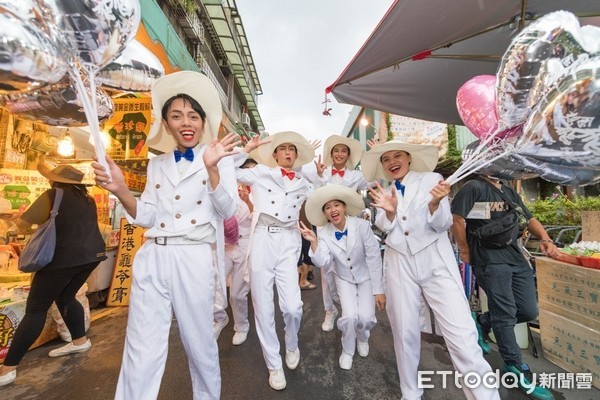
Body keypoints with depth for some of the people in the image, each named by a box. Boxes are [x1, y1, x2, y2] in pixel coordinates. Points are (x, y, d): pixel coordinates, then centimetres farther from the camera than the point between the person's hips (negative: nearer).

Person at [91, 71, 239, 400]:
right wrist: (120, 190, -9)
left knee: (199, 343, 13)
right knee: (142, 350, 6)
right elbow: (147, 217, 8)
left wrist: (211, 168, -24)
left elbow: (226, 211, -10)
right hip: (152, 259, 3)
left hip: (195, 259, -3)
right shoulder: (156, 165, 14)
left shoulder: (220, 158, 2)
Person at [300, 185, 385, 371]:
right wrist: (313, 242, -40)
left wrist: (379, 291, -15)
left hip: (366, 277, -1)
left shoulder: (362, 225, -24)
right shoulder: (323, 232, -17)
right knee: (350, 316, -16)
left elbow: (374, 259, -19)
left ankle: (362, 337, 27)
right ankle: (347, 351, 18)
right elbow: (323, 262, -25)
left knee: (366, 317, -13)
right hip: (344, 279, 1)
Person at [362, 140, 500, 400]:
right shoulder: (383, 192, 9)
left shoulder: (431, 179, 1)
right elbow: (385, 227, -1)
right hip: (399, 264, 2)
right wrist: (389, 211, -21)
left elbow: (443, 224, -5)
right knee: (405, 332, 11)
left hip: (435, 261, -2)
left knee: (462, 336, -9)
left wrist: (435, 204, -25)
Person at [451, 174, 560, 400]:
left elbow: (528, 219, 19)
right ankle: (516, 369, 19)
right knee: (505, 316, 1)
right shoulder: (474, 187, -8)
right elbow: (456, 218, -15)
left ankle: (483, 322, 32)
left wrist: (545, 239, -1)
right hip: (489, 261, -8)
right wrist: (465, 250, -8)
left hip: (517, 259, 8)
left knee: (529, 311, 9)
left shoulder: (510, 192, 18)